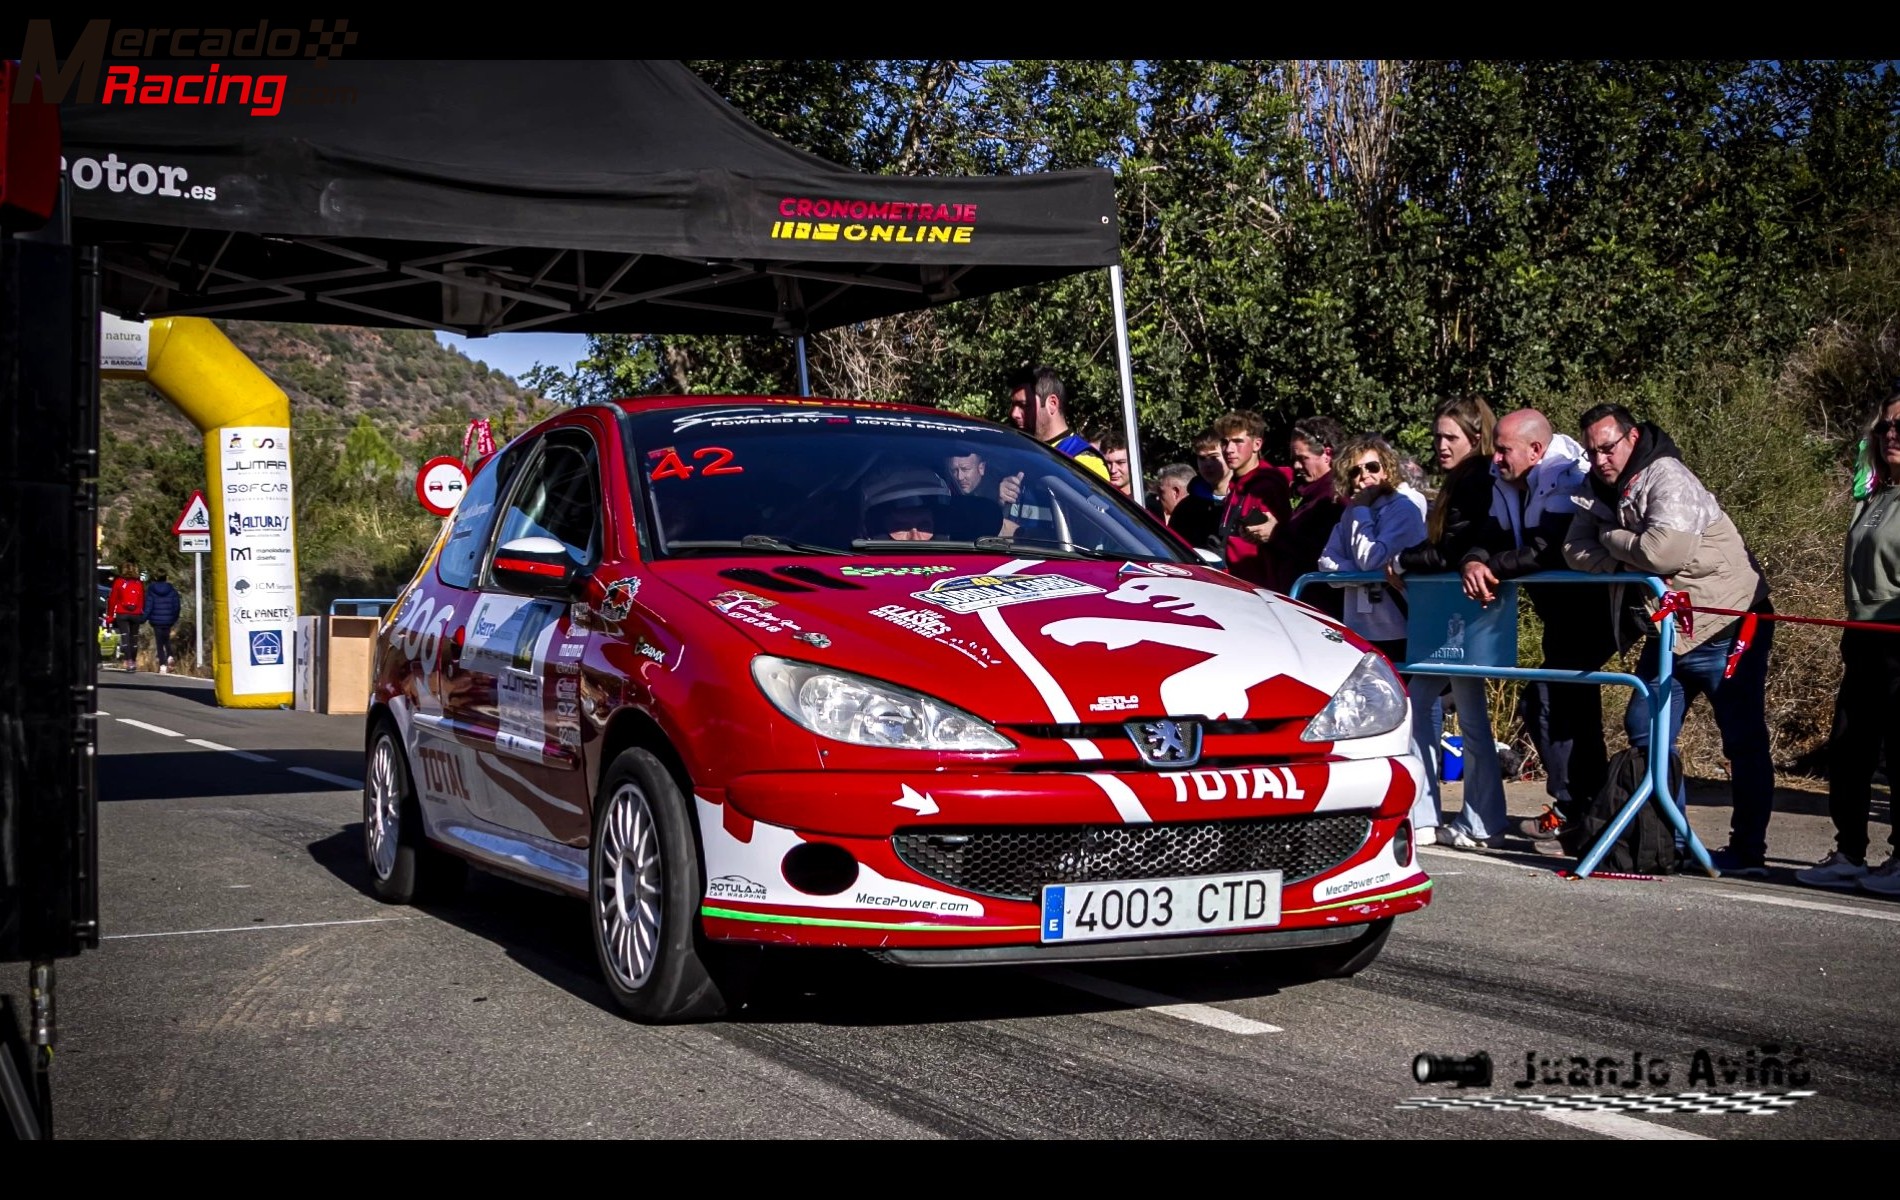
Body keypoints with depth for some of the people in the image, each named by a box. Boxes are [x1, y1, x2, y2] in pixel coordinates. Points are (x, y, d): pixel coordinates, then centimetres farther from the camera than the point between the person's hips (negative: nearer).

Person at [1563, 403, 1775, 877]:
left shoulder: (1667, 477, -20)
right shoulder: (1603, 488, 7)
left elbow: (1668, 549, -34)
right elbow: (1575, 549, -1)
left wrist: (1611, 538, -16)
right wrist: (1630, 561, -18)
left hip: (1727, 629, -9)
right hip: (1667, 630, 9)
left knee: (1744, 741, -2)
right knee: (1645, 731, 9)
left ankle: (1748, 852, 3)